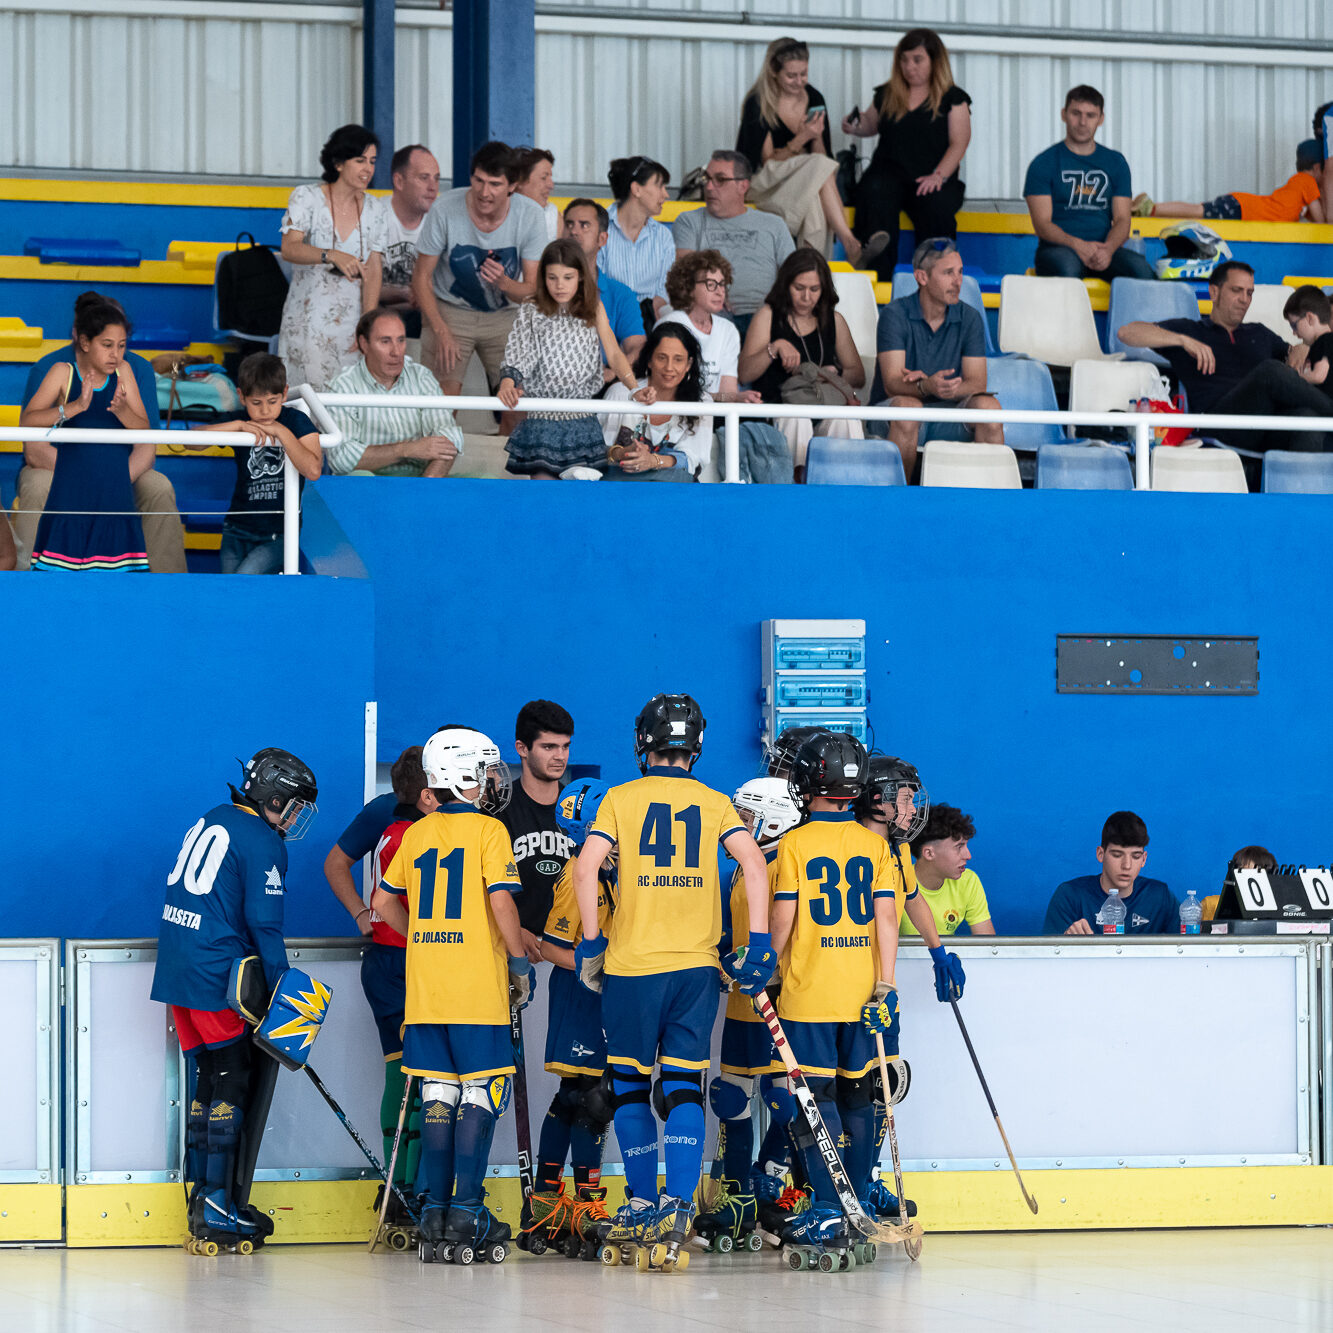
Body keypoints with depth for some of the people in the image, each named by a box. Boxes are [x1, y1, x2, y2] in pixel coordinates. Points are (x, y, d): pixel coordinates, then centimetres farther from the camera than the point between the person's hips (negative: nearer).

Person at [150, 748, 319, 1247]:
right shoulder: (262, 844, -10)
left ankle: (203, 1196, 16)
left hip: (176, 973, 9)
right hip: (217, 980, -9)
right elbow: (265, 925, -14)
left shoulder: (207, 823, 17)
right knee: (233, 1080, -5)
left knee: (210, 1075, 14)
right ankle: (218, 1205, -9)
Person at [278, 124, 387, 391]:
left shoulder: (375, 211, 6)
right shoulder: (307, 198, -3)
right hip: (308, 321, -3)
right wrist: (333, 256, -36)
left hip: (351, 319, 3)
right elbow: (289, 248, -18)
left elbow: (374, 271, 2)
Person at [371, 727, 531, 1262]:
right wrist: (519, 962, -6)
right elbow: (501, 901, -15)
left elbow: (384, 901, 17)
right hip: (477, 987, -5)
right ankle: (466, 1213, -6)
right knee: (480, 1095, -1)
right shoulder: (488, 831, -6)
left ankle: (435, 1210, 8)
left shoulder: (417, 833, 11)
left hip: (425, 981, 5)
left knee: (439, 1097, 9)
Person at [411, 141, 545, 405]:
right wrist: (440, 331, -16)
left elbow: (532, 291, -9)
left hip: (505, 316, 2)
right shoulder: (446, 209, -18)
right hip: (449, 311, -2)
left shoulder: (530, 216, -14)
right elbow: (421, 277, -7)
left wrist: (503, 283, -31)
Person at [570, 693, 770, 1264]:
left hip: (632, 963, -2)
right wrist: (759, 942, -5)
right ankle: (678, 1205, -14)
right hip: (697, 965, 2)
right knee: (684, 1085, 1)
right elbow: (753, 862, -6)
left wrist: (591, 942, -1)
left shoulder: (621, 799, 4)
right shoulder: (716, 803, 8)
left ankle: (643, 1203, 13)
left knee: (631, 1082, 11)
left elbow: (586, 867, -8)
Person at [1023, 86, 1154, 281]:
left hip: (1104, 248, 3)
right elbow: (1042, 223, -3)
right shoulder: (1043, 164, 6)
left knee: (1140, 269, -30)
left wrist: (1108, 249, -15)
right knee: (1067, 268, -40)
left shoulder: (1115, 162, 17)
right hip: (1057, 248, -3)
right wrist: (1077, 245, -23)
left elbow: (1122, 219, 9)